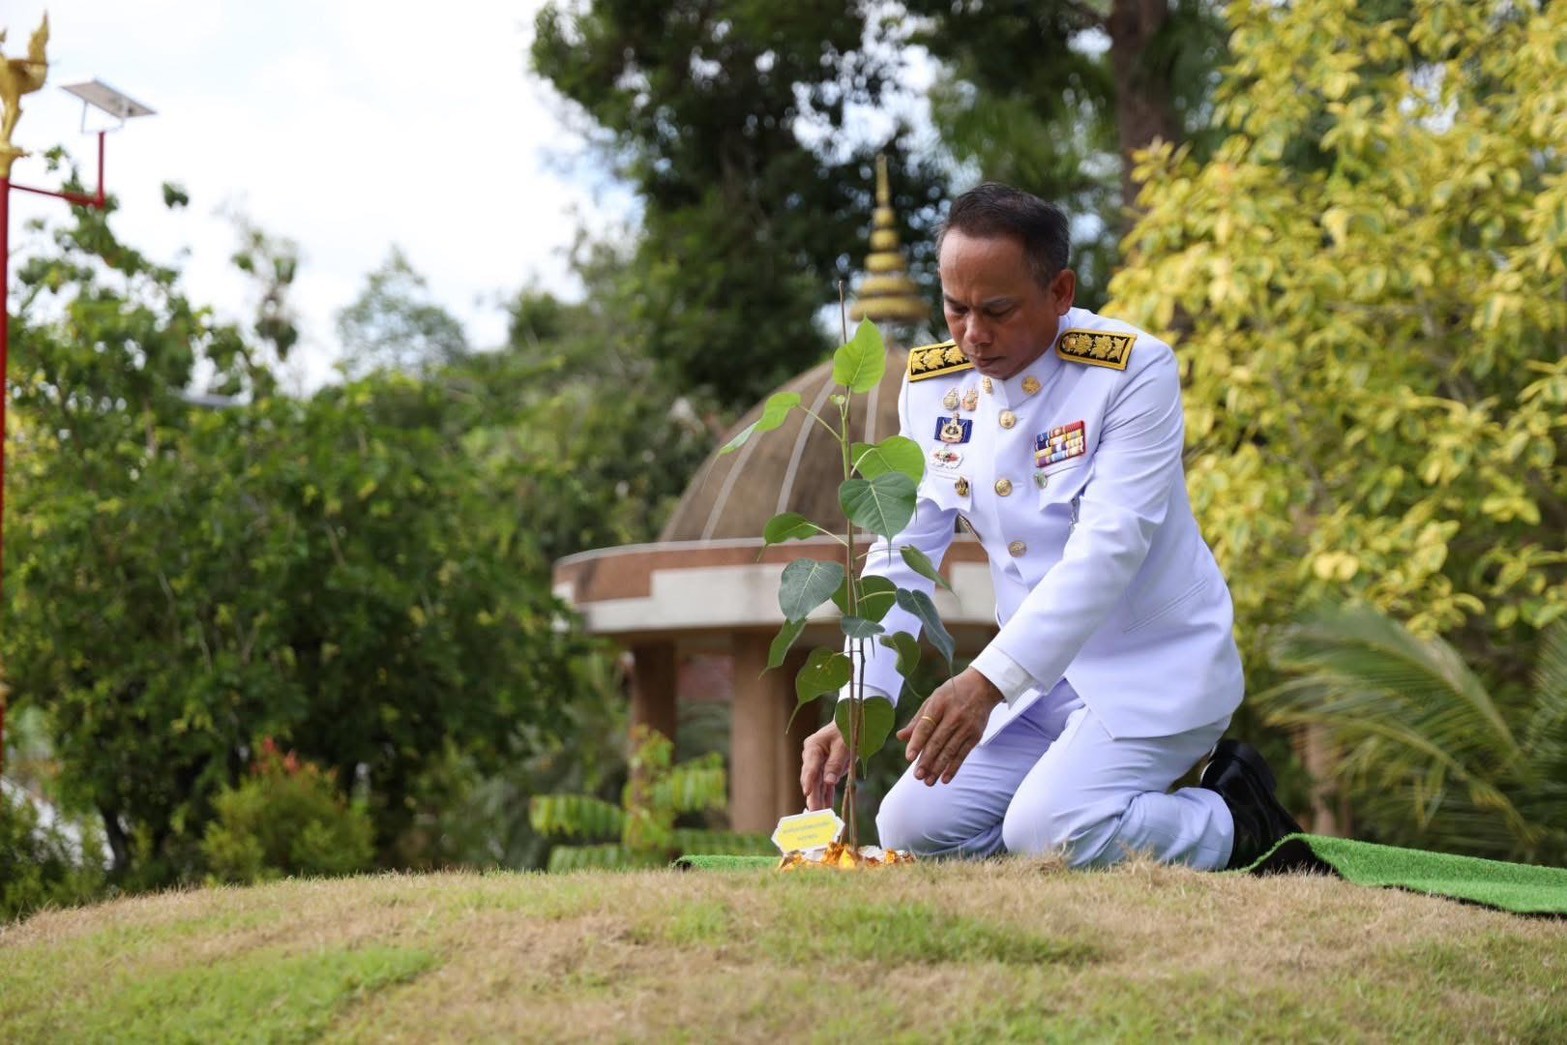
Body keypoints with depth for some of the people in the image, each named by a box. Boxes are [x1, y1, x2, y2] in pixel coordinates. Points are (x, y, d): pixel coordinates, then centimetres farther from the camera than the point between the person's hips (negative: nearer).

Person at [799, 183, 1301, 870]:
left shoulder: (1134, 369, -18)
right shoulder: (933, 384, 0)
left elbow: (1108, 550, -27)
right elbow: (902, 554, -2)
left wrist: (987, 683, -37)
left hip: (1157, 666, -7)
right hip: (1041, 674, 7)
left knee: (1051, 832, -27)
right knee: (910, 829, -7)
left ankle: (1235, 825, 1)